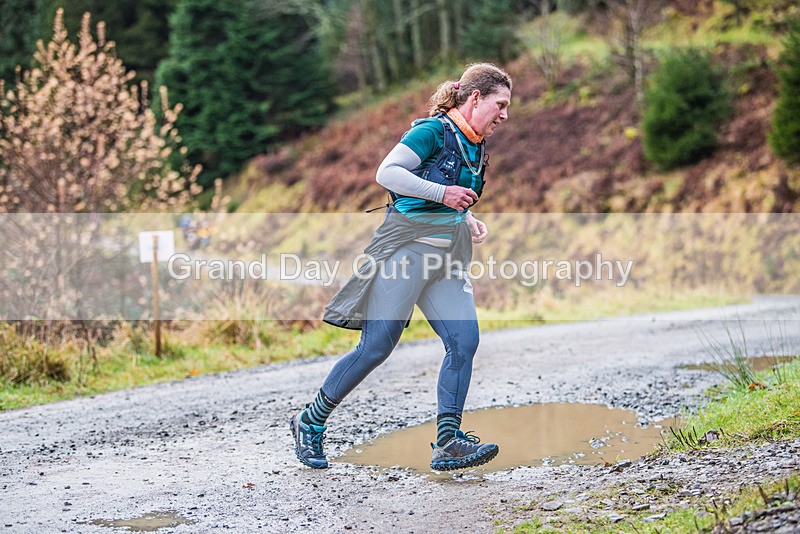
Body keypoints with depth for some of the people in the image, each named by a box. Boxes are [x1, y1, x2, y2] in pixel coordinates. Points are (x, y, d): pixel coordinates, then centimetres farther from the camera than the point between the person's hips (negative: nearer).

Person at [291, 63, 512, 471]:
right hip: (407, 248, -8)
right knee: (377, 347, -7)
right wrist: (442, 194, -22)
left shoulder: (476, 147, 16)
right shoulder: (433, 131, -10)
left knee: (464, 340, -8)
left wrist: (467, 219, 9)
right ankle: (310, 423, 10)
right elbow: (387, 173, -18)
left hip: (446, 256, 8)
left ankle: (448, 443, -6)